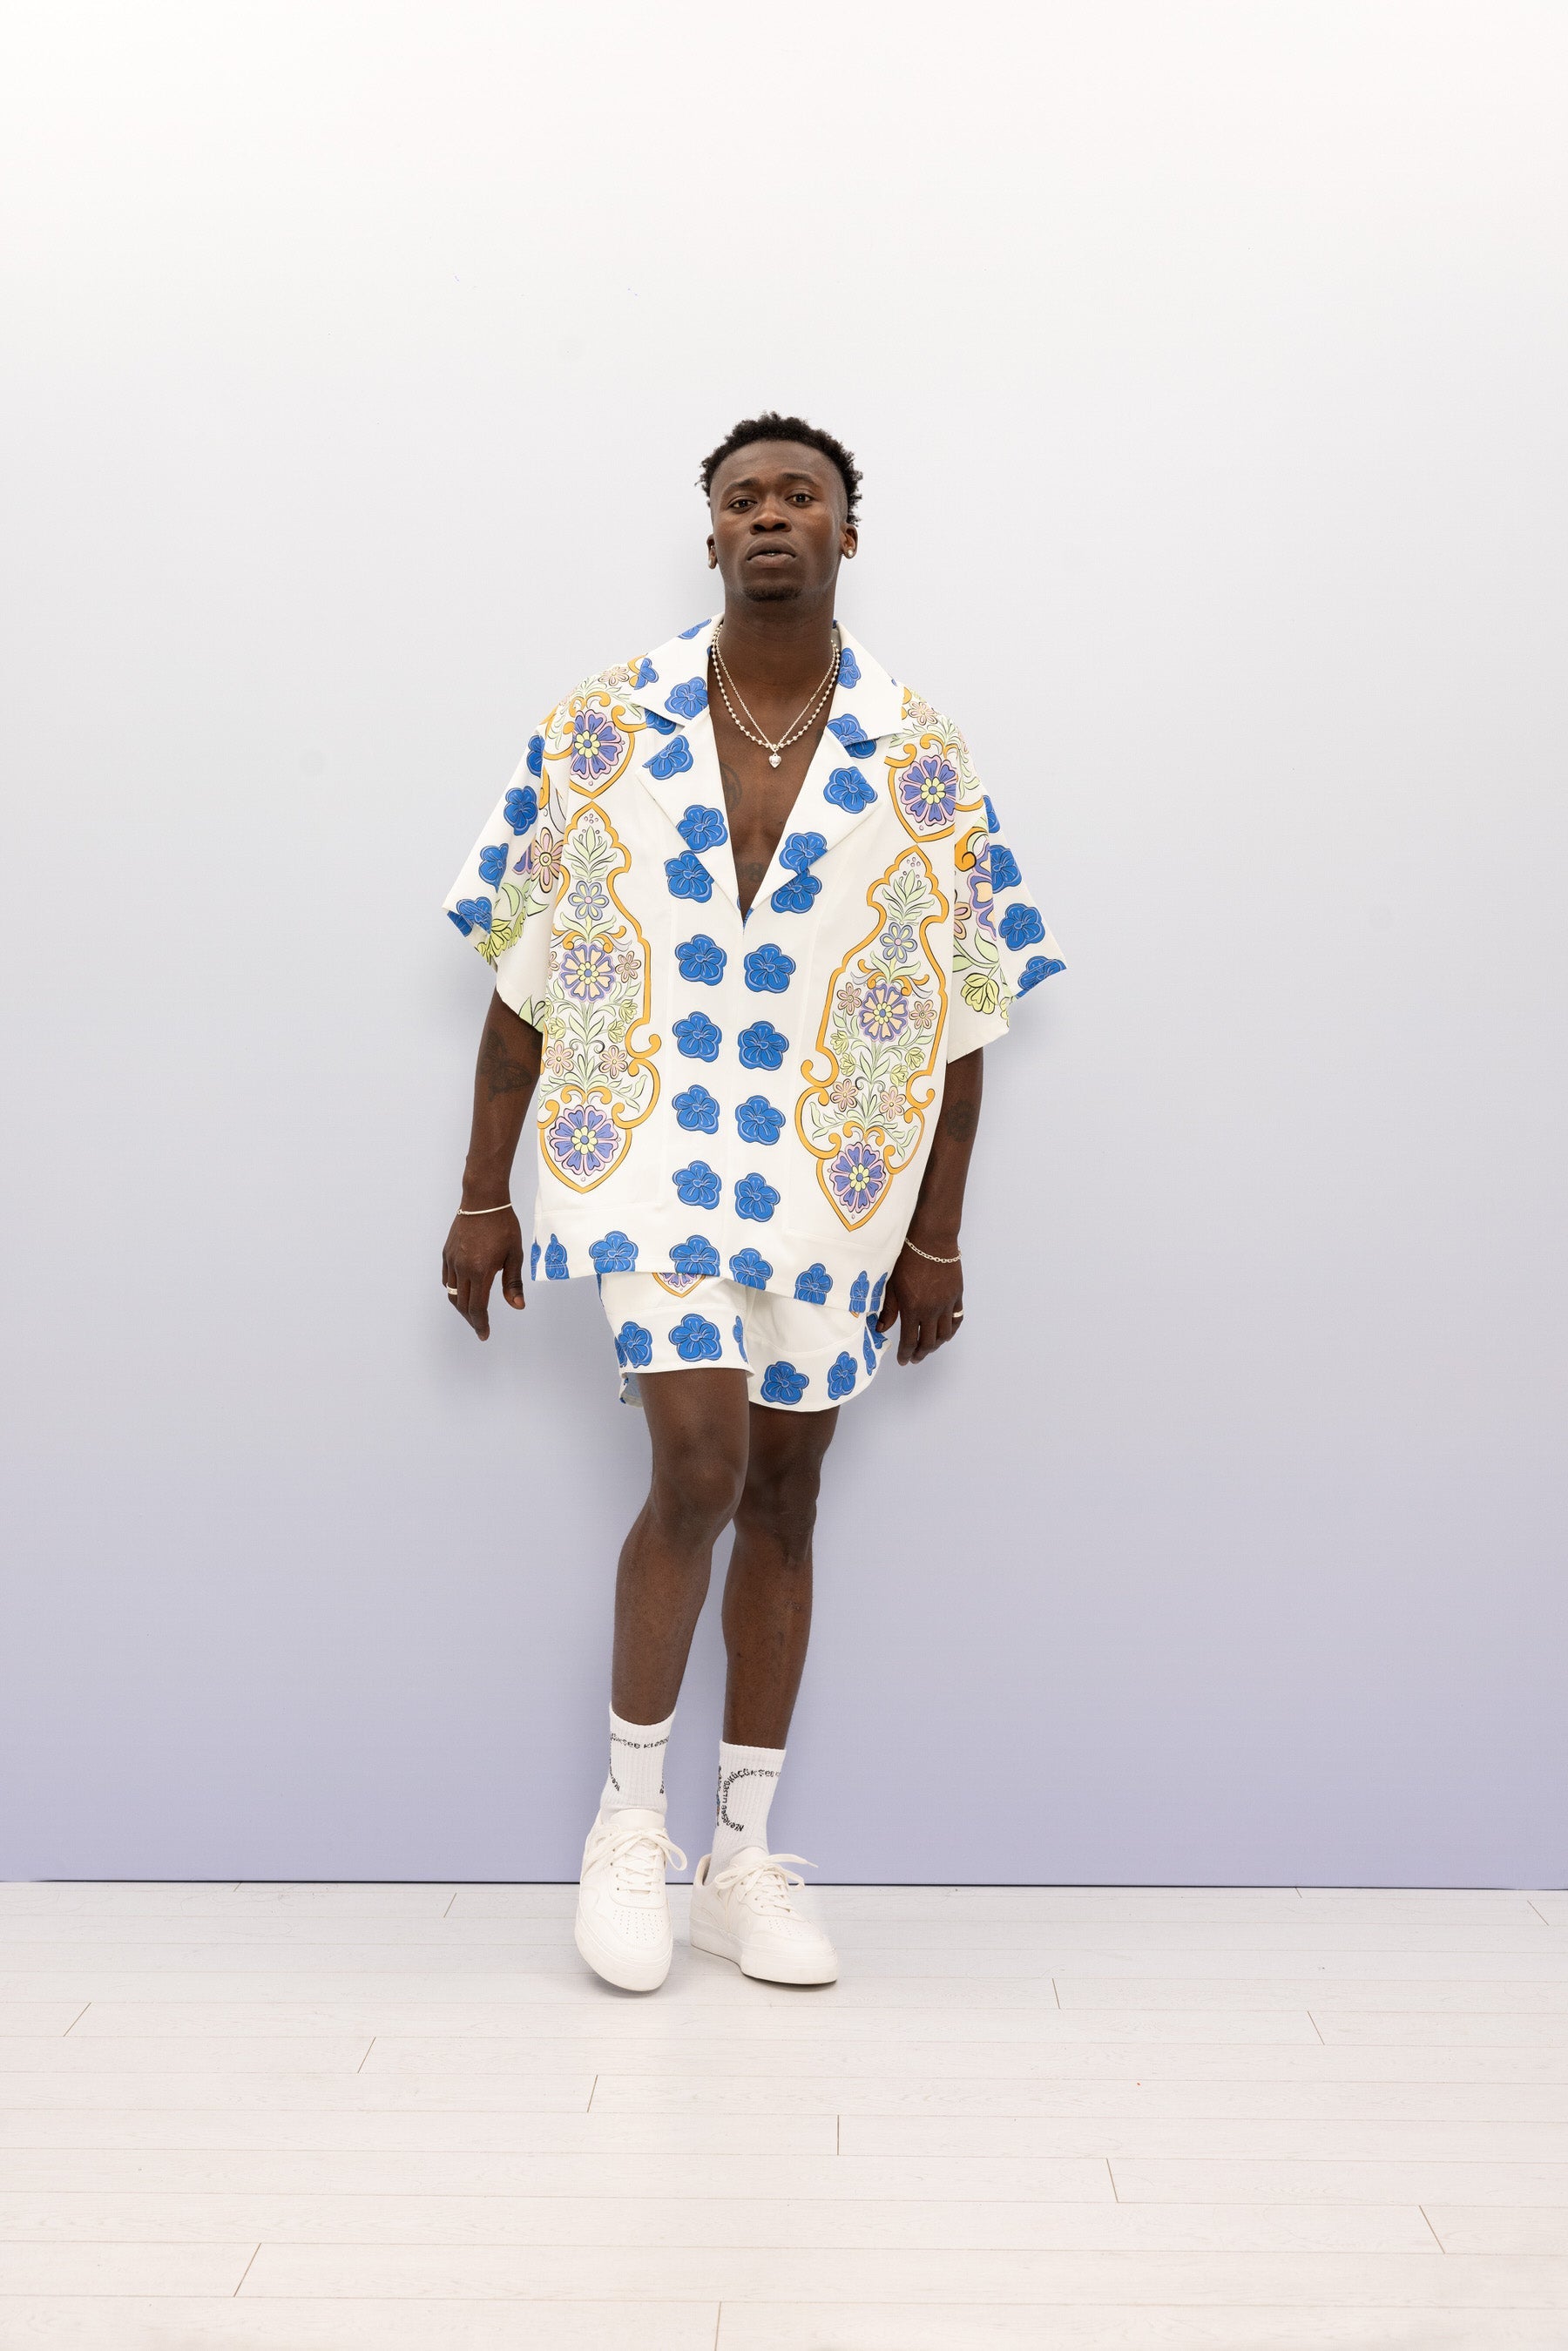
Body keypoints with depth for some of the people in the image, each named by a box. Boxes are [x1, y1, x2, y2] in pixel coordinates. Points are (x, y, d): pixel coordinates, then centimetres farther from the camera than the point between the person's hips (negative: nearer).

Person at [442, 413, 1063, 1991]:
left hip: (830, 1180, 2)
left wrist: (936, 1239, 2)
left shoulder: (919, 762, 2)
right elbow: (527, 979, 3)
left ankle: (745, 1863, 23)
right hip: (652, 1155, -2)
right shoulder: (601, 730, 1)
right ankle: (627, 1826, 10)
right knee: (701, 1467, -14)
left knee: (783, 1497, 8)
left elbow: (957, 1016, 4)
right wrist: (484, 1194, 2)